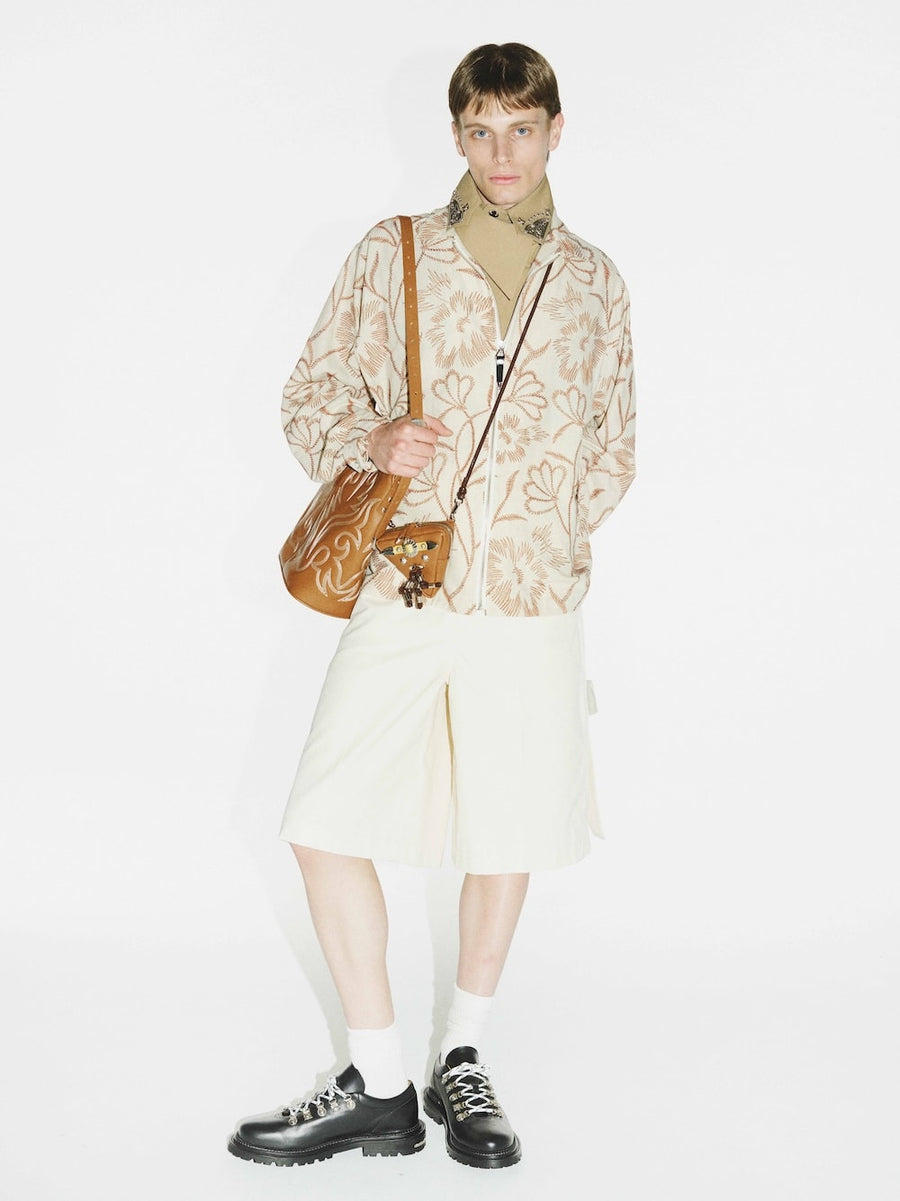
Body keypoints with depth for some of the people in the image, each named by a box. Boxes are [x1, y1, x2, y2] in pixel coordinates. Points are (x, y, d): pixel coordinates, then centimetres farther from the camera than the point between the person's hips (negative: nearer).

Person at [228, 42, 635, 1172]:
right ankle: (378, 1087, 9)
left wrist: (541, 535, 2)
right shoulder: (391, 254, 6)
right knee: (328, 823, -5)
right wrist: (369, 441, -13)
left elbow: (611, 449, 16)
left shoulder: (590, 280, 11)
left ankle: (462, 1059, 27)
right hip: (402, 591, 0)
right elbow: (310, 397, 8)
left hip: (529, 599, 1)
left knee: (509, 835, 6)